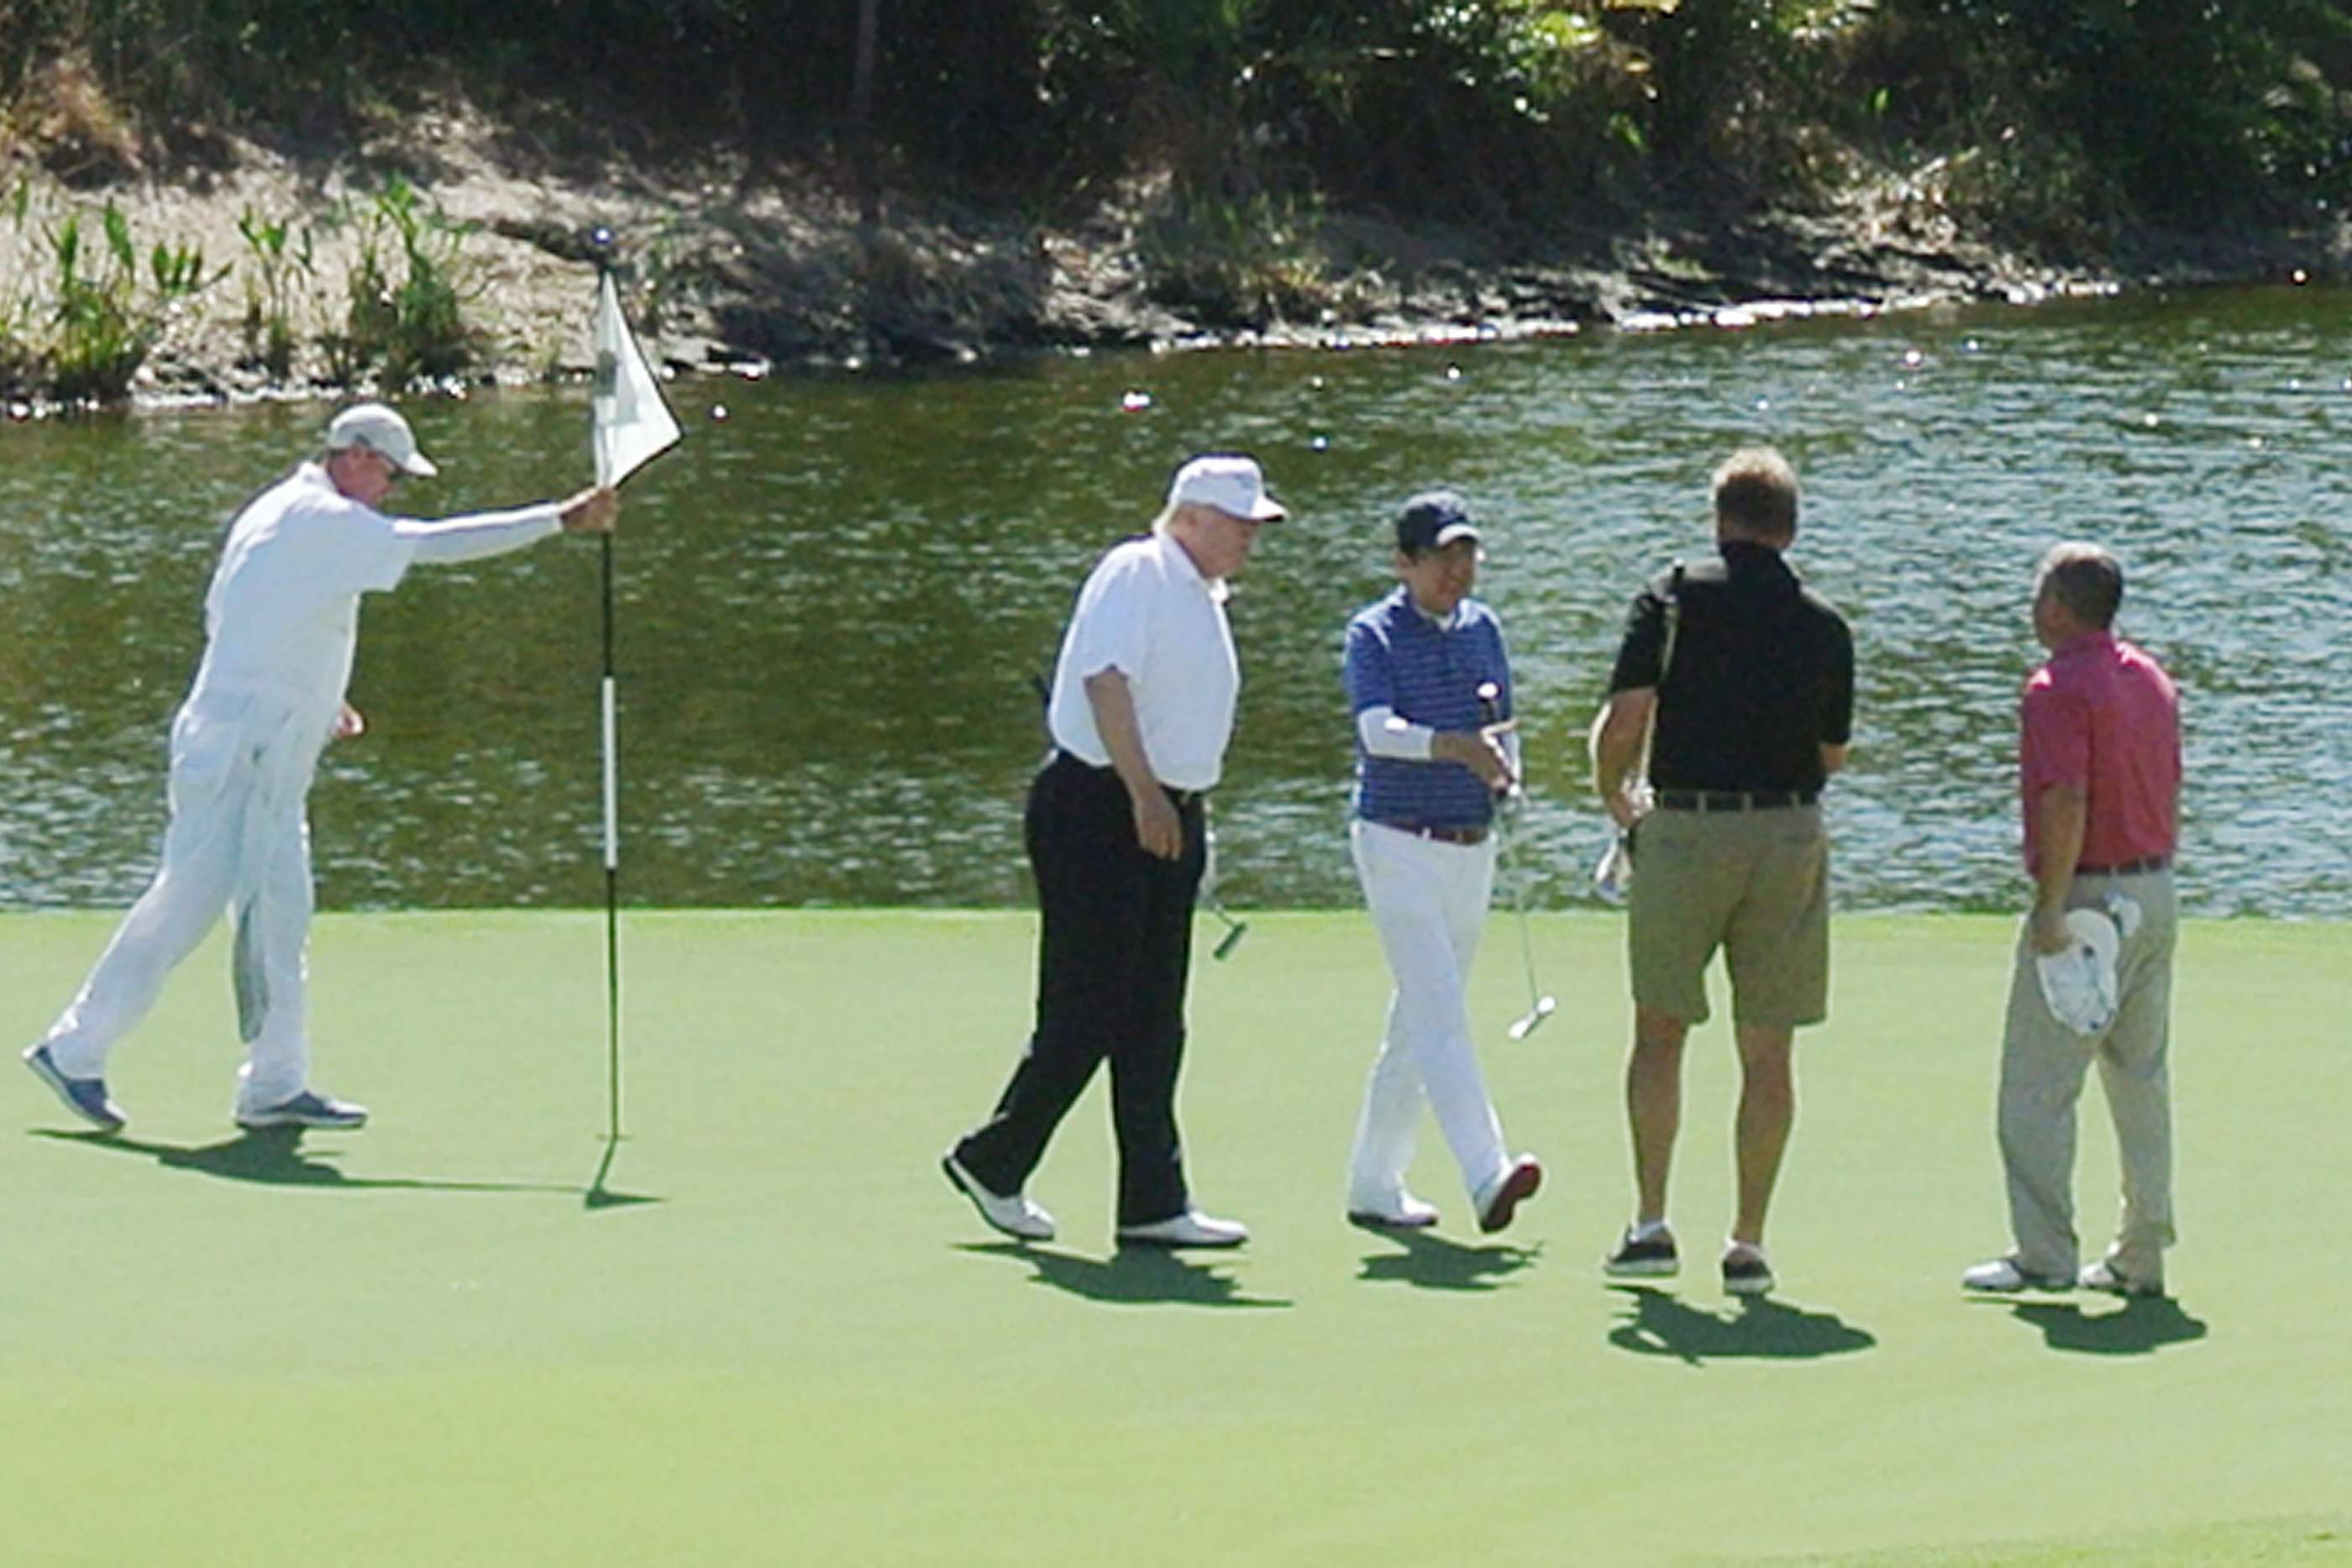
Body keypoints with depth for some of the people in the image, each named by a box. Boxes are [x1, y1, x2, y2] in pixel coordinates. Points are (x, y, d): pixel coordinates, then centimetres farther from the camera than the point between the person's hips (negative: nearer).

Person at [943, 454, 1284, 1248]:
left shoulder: (1202, 597, 18)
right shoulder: (1136, 573, -10)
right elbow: (1106, 679, -22)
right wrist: (1144, 794, -27)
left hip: (1168, 819, 9)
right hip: (1097, 814, -9)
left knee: (1154, 1025, 6)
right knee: (1083, 1017, -6)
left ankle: (1154, 1205, 7)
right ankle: (991, 1162, 10)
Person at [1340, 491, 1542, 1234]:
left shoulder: (1481, 627, 11)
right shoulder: (1373, 634, -7)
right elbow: (1378, 729, -23)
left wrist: (1505, 766, -3)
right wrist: (1453, 747, -39)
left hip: (1471, 849, 7)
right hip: (1399, 844, -6)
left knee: (1418, 1022, 11)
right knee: (1439, 1012, -17)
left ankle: (1374, 1183, 20)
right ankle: (1486, 1177, -29)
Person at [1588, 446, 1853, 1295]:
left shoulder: (1674, 599, -3)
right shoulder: (1825, 627, 5)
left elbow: (1624, 719, -11)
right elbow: (1833, 753, 13)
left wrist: (1615, 798, 7)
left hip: (1684, 832, -2)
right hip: (1790, 835, 2)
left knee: (1660, 1031, 12)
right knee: (1767, 1051, 6)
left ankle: (1650, 1224, 6)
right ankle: (1748, 1242, 6)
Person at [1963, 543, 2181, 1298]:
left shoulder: (2060, 688, -14)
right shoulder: (2152, 680, 12)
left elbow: (2067, 803, -23)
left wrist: (2053, 907, -21)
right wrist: (2151, 882, 20)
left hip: (2088, 891, -9)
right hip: (2153, 890, 9)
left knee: (2036, 1086, -3)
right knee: (2143, 1080, 11)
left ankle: (2043, 1255, -5)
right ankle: (2142, 1256, 14)